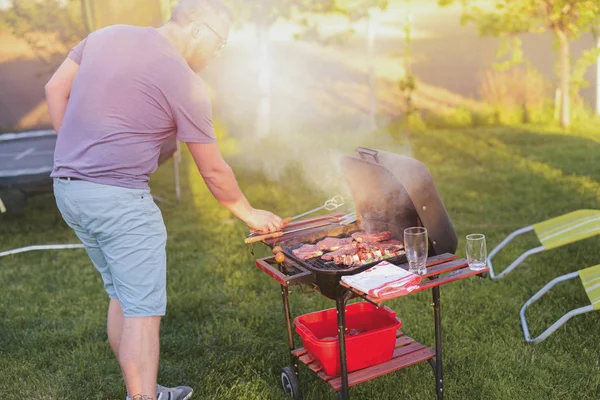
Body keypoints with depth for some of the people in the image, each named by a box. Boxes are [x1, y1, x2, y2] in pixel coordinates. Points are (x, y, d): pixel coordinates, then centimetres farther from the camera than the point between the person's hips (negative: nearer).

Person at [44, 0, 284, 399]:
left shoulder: (108, 35, 9)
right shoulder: (186, 84, -11)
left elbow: (55, 90, 12)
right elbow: (214, 171, -4)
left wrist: (78, 152, 14)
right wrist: (250, 214, 10)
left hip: (66, 187, 9)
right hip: (118, 197, -8)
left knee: (121, 295, 19)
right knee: (144, 309, 0)